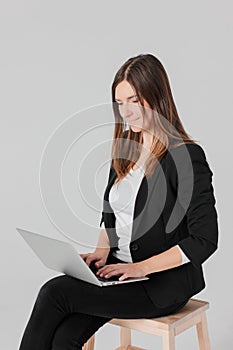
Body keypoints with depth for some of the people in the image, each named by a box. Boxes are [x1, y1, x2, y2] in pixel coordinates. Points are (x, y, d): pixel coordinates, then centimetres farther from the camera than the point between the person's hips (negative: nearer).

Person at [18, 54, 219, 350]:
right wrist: (101, 252, -1)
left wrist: (140, 268, -19)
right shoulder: (125, 148, 10)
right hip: (119, 269, 6)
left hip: (165, 281, -6)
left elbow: (205, 240, -15)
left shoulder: (186, 156, -13)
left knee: (56, 292, -22)